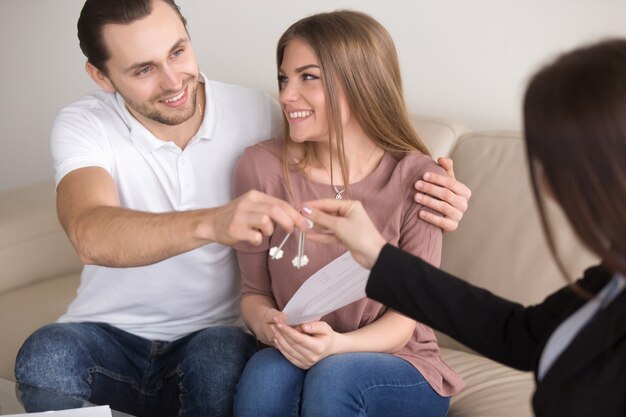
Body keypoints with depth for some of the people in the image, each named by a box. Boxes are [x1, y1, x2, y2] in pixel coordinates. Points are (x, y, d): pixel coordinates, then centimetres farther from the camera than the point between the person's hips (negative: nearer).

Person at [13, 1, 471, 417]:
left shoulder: (257, 114, -6)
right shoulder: (83, 125, -10)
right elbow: (91, 236, -30)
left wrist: (427, 195, -18)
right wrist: (211, 223, -49)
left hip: (214, 335, 0)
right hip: (109, 334, 1)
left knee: (220, 357, -34)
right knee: (46, 354, -31)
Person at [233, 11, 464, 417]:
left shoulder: (416, 178, -12)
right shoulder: (262, 167, -7)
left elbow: (404, 318, -9)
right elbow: (255, 290, 2)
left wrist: (337, 344, -29)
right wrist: (265, 321, -22)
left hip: (399, 370, -1)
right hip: (293, 358, 1)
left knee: (333, 375, -32)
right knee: (265, 372, -31)